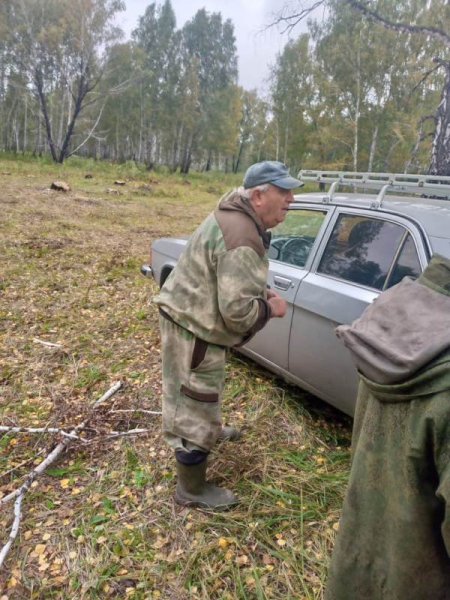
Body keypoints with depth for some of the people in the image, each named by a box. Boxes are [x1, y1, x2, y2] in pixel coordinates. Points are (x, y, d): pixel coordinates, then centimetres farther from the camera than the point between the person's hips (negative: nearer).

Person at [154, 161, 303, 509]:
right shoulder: (243, 239, -28)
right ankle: (192, 490, 21)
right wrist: (270, 308, -13)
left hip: (188, 316, 11)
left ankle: (210, 432, 59)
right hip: (193, 327, -11)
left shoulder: (236, 218, 7)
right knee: (195, 407, 3)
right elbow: (237, 311, -31)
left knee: (198, 397, 32)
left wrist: (261, 292, 6)